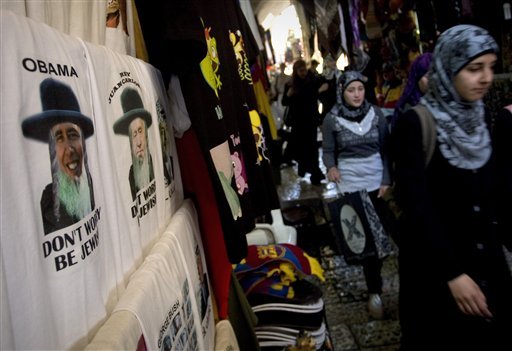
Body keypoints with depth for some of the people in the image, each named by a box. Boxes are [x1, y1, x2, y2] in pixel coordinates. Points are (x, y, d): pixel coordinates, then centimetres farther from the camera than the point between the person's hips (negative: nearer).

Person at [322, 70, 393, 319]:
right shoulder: (332, 119, -7)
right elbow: (328, 151, -1)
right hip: (350, 182, -2)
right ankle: (375, 291, 9)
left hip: (376, 180, 2)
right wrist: (331, 167, -22)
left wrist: (386, 179, -5)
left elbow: (386, 148, 2)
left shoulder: (376, 113, -2)